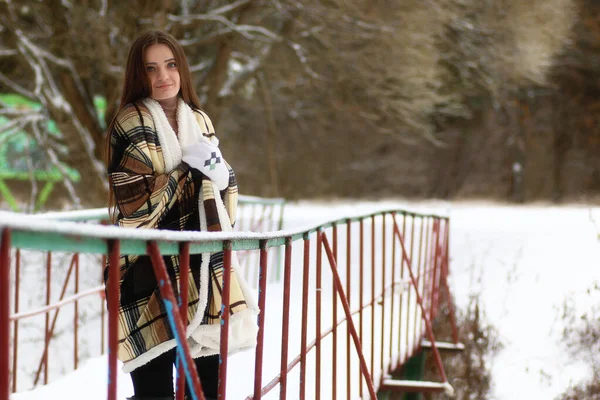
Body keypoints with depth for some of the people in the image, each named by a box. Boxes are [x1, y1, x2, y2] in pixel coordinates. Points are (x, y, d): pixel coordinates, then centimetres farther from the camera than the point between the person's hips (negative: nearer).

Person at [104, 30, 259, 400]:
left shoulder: (199, 121, 14)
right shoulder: (130, 125, -4)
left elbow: (224, 184, 23)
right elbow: (134, 203, -11)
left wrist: (220, 173, 0)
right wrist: (189, 170, -13)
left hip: (201, 266, 5)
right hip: (149, 269, -5)